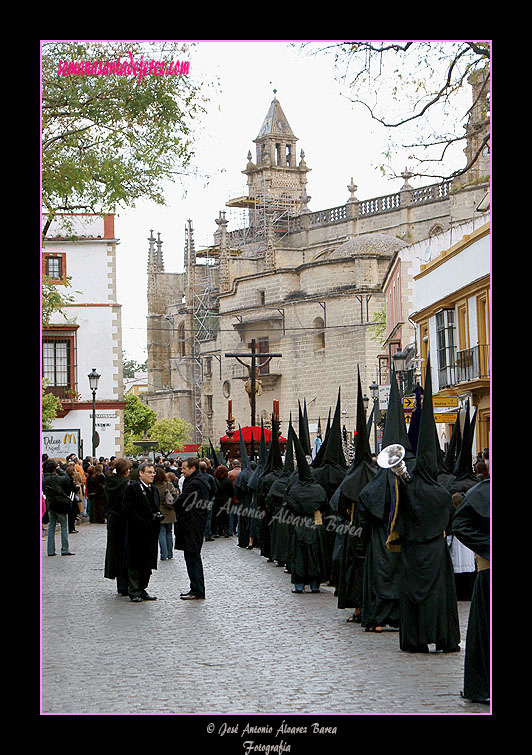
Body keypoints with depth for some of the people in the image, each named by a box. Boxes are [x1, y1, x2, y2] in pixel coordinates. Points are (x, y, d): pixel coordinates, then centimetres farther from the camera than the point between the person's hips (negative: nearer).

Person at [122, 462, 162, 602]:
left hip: (151, 532, 7)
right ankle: (133, 592, 2)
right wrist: (143, 522, -19)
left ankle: (142, 589, 18)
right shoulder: (132, 488, -7)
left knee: (147, 564, 9)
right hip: (137, 531, -7)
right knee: (135, 563, -2)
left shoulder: (154, 489, 17)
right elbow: (129, 510, -13)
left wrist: (158, 515, 2)